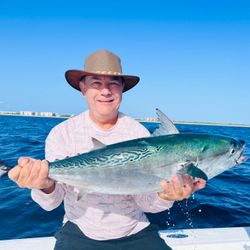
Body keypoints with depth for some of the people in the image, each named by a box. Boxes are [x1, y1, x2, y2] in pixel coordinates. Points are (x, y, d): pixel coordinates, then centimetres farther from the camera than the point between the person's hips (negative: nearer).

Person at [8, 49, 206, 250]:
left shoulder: (140, 133, -9)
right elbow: (51, 203, -10)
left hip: (135, 233, 1)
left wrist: (164, 197, -31)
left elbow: (145, 201, -10)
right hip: (80, 232, 0)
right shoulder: (62, 133, -9)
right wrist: (46, 186, -31)